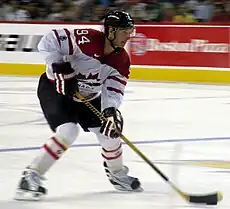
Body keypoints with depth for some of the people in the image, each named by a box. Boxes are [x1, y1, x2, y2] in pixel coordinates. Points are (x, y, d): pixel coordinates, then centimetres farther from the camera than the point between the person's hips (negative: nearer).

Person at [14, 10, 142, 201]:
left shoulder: (122, 60, -10)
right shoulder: (86, 39, -29)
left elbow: (113, 89, -17)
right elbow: (48, 42, -26)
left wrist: (110, 111, -36)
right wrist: (59, 68, -32)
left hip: (88, 96, 7)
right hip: (55, 89, -7)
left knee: (111, 131, 4)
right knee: (68, 132, -26)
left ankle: (117, 174, 32)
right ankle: (30, 177, -18)